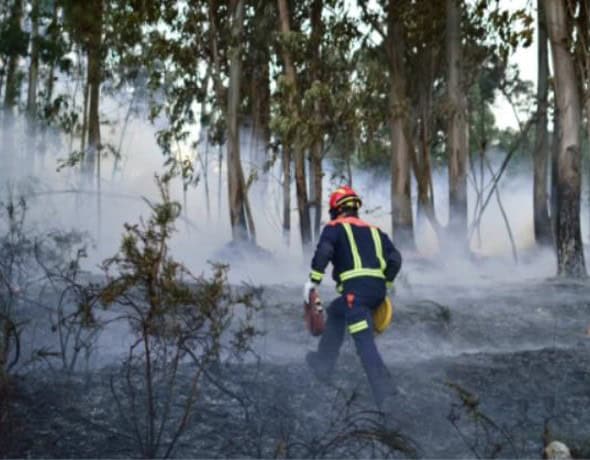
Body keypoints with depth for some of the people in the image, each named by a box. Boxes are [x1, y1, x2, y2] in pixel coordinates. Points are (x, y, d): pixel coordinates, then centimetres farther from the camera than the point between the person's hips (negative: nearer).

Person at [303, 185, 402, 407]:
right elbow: (395, 259, 17)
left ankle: (386, 394, -19)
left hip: (356, 288, -7)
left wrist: (313, 281, -8)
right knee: (335, 312, 29)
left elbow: (323, 251, -10)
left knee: (365, 342, -9)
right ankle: (323, 364, 35)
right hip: (378, 289, 7)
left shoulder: (335, 227, 10)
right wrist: (385, 285, 25)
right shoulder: (373, 230, 25)